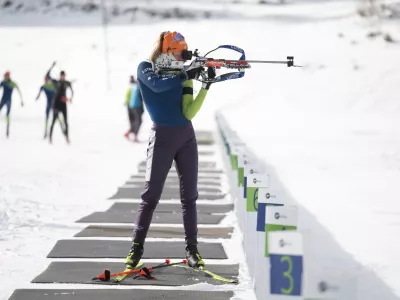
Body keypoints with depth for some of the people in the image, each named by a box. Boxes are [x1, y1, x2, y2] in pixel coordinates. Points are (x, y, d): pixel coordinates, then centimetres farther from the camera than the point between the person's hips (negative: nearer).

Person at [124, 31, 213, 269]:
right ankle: (137, 247, 0)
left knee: (189, 195, 3)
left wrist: (206, 87, -10)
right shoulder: (145, 69, -1)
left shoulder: (182, 76, 8)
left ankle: (192, 248, 8)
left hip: (186, 138, 4)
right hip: (162, 138, -4)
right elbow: (156, 85, -24)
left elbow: (188, 114, -1)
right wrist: (186, 75, -23)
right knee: (151, 195, -6)